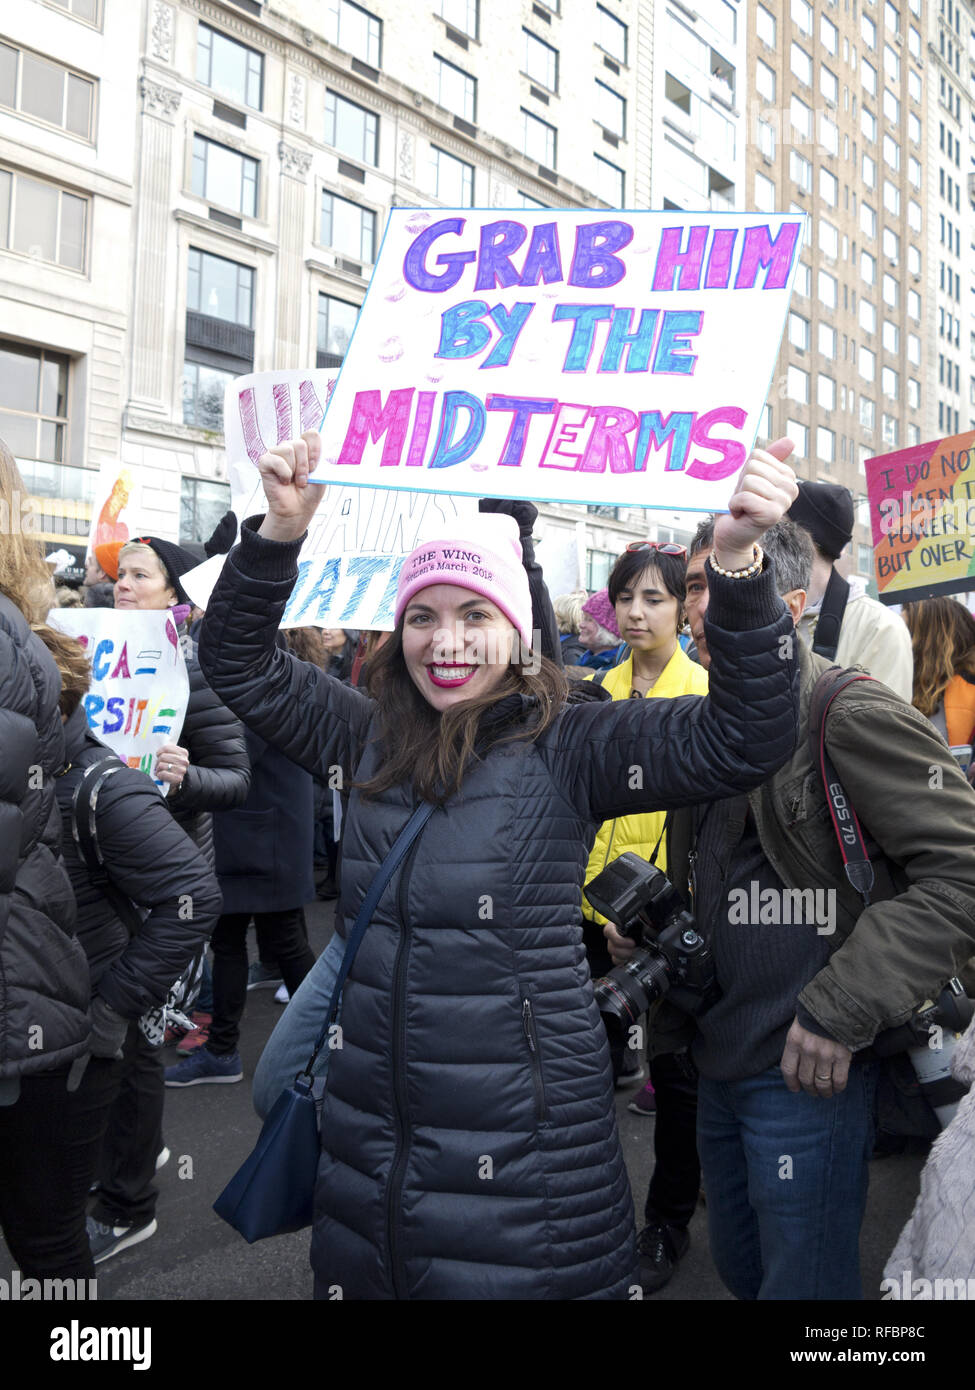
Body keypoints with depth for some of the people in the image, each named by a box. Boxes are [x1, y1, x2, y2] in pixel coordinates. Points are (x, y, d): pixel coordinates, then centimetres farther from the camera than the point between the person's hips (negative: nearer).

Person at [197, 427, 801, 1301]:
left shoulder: (569, 747, -9)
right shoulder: (368, 741, 5)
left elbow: (745, 738, -16)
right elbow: (239, 662, 10)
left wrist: (739, 565, -30)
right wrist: (283, 529, -5)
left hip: (521, 1141, -4)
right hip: (368, 1125, 4)